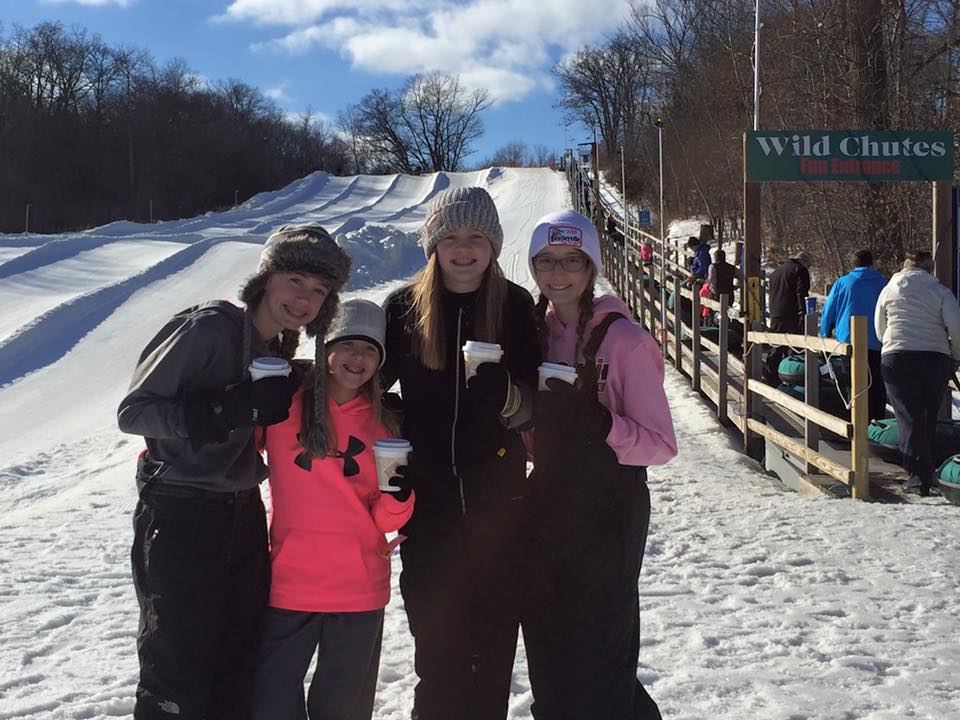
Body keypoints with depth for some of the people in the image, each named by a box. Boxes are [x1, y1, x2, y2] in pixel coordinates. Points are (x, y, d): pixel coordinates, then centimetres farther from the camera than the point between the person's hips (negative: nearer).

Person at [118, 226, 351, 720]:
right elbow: (132, 411, -17)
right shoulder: (210, 328, -15)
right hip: (180, 517, -7)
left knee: (239, 673, 13)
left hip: (243, 515, 7)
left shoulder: (281, 350, 8)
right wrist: (228, 409, -27)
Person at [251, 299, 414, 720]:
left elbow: (384, 520, 5)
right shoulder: (284, 403, 0)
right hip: (288, 583, -1)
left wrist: (398, 494, -14)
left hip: (359, 590, 2)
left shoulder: (383, 425, 6)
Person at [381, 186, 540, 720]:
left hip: (499, 501, 0)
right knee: (437, 647, 7)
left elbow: (535, 403, 0)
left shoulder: (515, 306, -1)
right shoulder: (405, 307, 0)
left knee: (494, 641, 9)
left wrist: (507, 399, -21)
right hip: (428, 502, 0)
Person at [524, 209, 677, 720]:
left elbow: (661, 445, -12)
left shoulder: (622, 339, -12)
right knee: (548, 668, 17)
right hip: (542, 516, 6)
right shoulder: (531, 332, 6)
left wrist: (602, 425, -25)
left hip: (605, 519, -6)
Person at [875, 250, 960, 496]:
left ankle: (917, 476, -12)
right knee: (930, 418, 13)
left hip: (896, 358, 0)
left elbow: (880, 331, 13)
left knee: (909, 418, -2)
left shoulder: (888, 290, 9)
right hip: (936, 359, 0)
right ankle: (928, 471, 18)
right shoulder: (940, 291, 3)